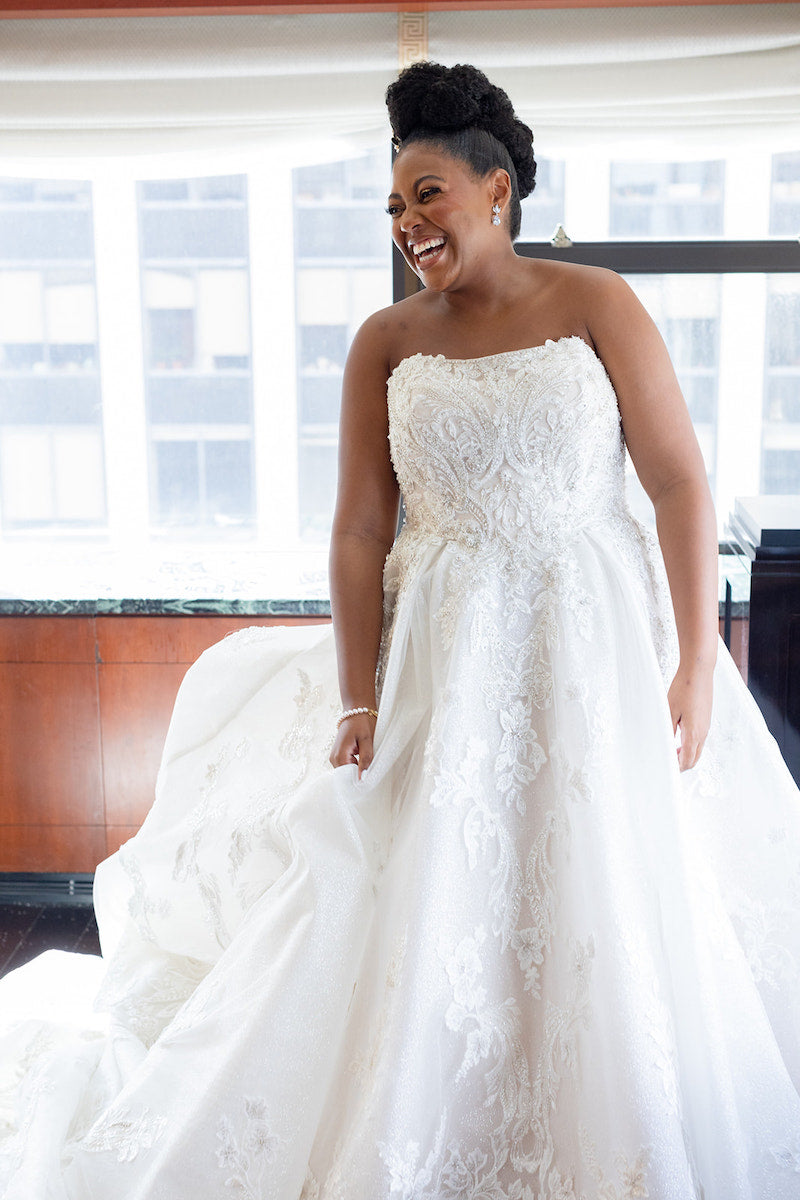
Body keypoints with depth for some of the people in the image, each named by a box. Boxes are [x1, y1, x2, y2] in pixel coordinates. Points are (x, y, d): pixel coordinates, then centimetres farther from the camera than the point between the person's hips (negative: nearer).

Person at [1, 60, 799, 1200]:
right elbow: (361, 531, 2)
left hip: (597, 642, -1)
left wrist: (697, 663, -9)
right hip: (447, 656, 1)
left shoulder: (595, 304, 0)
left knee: (617, 898, 7)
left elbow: (681, 481, -4)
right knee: (428, 903, 4)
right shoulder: (386, 342, 5)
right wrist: (360, 701, -4)